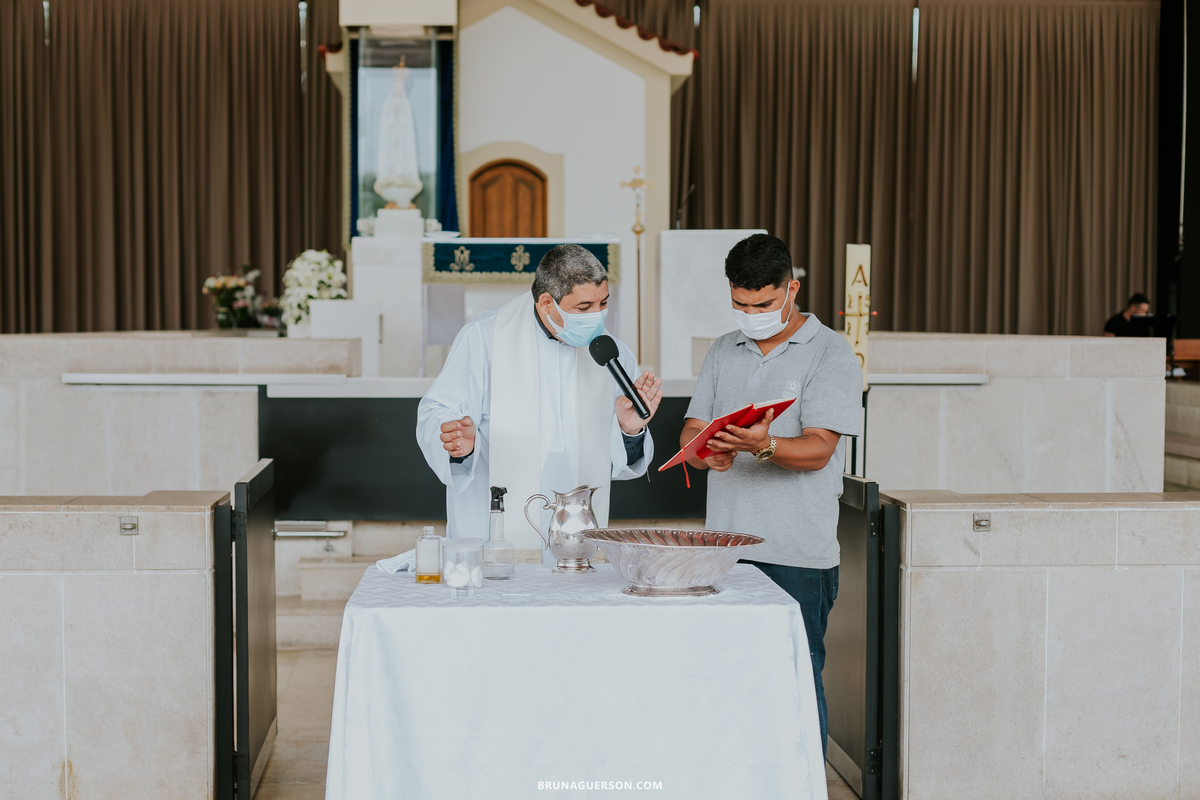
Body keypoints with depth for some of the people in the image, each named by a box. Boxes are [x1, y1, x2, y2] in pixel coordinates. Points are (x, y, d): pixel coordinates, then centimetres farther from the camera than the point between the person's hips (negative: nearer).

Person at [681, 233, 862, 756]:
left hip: (797, 556, -5)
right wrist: (707, 451, -11)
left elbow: (817, 450, -12)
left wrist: (764, 446, -31)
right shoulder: (724, 352, 16)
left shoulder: (831, 355, -3)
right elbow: (691, 430, 13)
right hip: (723, 548, 5)